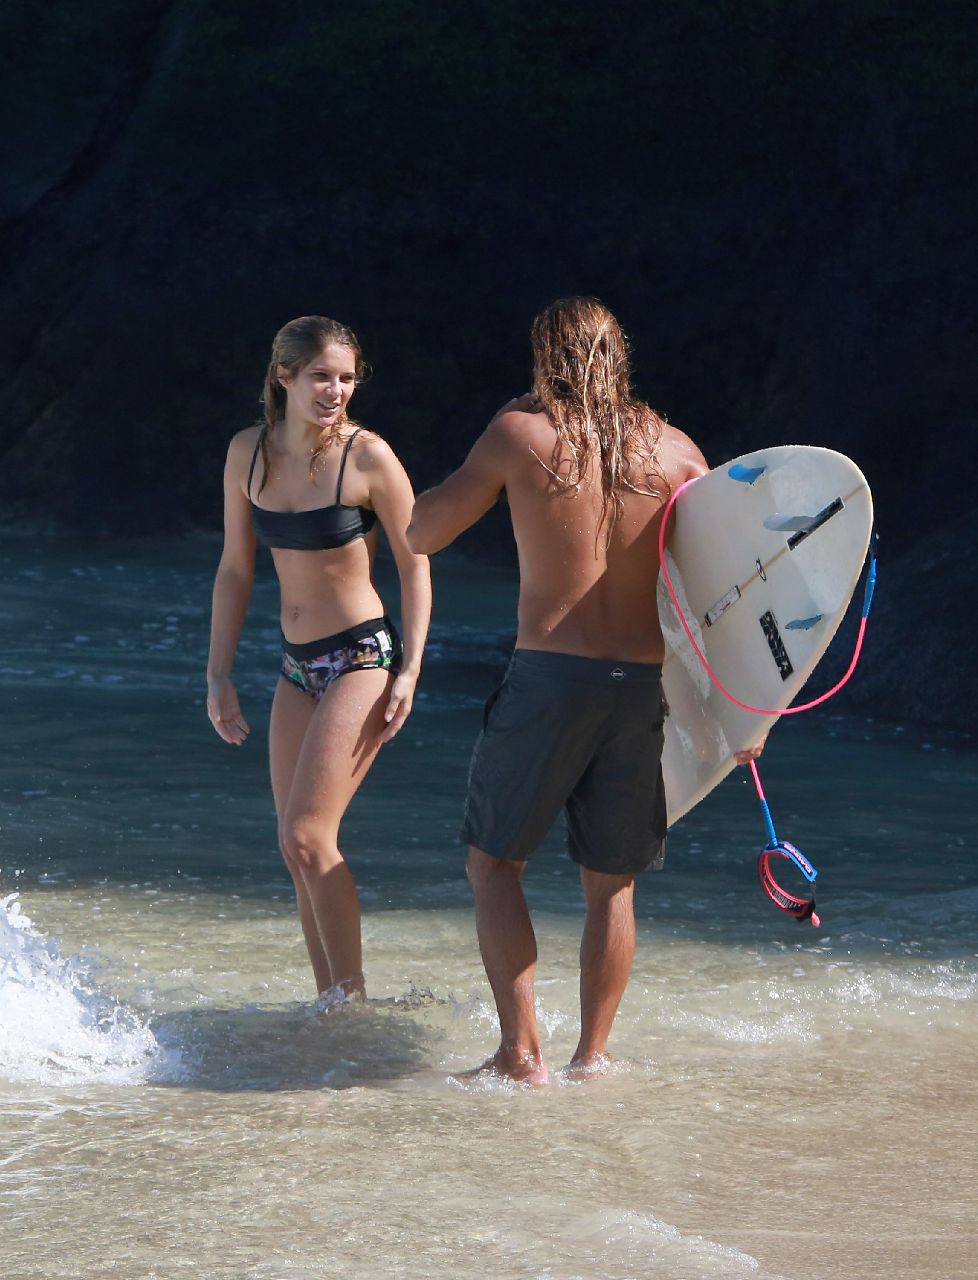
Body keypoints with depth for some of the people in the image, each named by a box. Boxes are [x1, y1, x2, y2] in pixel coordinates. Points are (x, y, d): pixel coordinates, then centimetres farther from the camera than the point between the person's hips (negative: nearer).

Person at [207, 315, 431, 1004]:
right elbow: (235, 570, 10)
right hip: (297, 665, 6)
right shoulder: (249, 453, 1)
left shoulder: (368, 456, -13)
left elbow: (415, 563, -6)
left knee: (307, 838, -15)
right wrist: (219, 675, 8)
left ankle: (354, 997, -5)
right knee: (301, 849, 7)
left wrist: (411, 670, -12)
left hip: (362, 658, -6)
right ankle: (330, 1001, 15)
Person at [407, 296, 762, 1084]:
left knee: (494, 861, 10)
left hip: (549, 673, -3)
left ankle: (521, 1052, 2)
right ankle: (593, 1054, 17)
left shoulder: (521, 434, -3)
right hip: (642, 685, 3)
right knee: (611, 882, 15)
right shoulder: (671, 448, 6)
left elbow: (421, 534, 5)